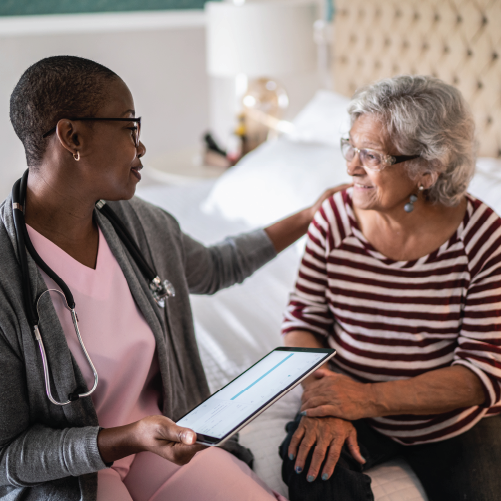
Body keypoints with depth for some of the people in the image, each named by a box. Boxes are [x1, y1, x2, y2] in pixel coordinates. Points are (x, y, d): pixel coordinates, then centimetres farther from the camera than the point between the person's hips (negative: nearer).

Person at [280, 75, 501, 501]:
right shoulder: (335, 218, -9)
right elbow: (304, 321, -2)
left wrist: (369, 398, -25)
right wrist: (321, 405, -20)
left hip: (454, 418, 0)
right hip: (348, 404, 1)